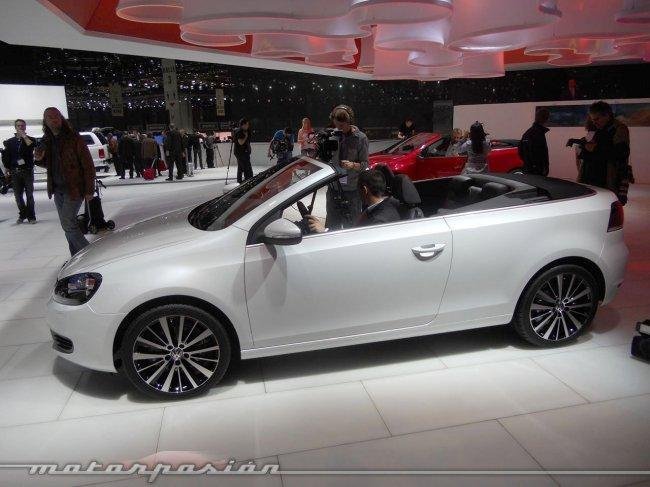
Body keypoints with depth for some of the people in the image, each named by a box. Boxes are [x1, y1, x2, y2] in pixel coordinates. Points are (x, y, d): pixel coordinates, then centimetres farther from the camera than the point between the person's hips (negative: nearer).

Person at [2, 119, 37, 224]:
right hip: (15, 172, 2)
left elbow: (31, 145, -18)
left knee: (29, 194, -2)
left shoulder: (30, 139, 6)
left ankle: (31, 216, 3)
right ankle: (22, 214, 17)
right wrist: (7, 169, 4)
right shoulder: (9, 142, 11)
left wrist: (24, 136, -14)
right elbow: (5, 157, 11)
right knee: (18, 195, 5)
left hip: (27, 171, -2)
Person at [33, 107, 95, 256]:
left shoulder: (74, 139, -9)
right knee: (67, 223, 10)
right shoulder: (46, 142, 10)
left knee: (67, 223, -13)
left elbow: (88, 165, -10)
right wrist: (40, 159, 0)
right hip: (57, 189, 7)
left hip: (74, 189, -7)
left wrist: (89, 190, -13)